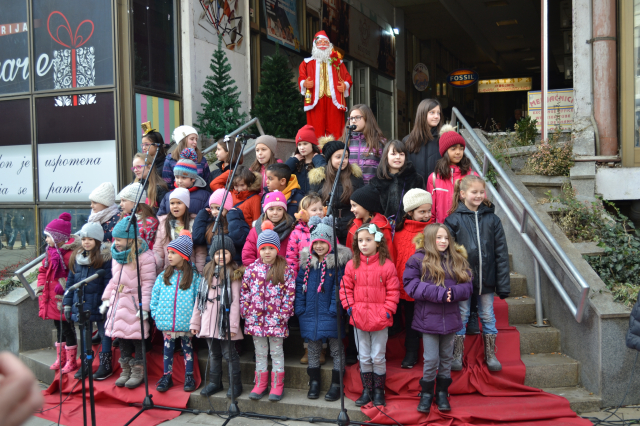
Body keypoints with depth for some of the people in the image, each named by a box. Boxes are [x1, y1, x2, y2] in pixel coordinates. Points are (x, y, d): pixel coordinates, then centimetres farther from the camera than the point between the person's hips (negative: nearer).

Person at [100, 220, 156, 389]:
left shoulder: (144, 256, -14)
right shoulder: (116, 255, 12)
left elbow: (148, 283, -15)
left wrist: (144, 306, -19)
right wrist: (106, 298, 17)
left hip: (135, 304, -7)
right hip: (118, 302, 7)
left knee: (137, 337, -1)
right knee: (122, 337, 12)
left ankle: (138, 372, 12)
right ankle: (125, 370, 24)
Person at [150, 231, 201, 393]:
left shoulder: (194, 276, -5)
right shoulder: (164, 276, 6)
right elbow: (155, 294, 10)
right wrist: (155, 312, 3)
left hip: (186, 322, -3)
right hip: (166, 321, 3)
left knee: (187, 347, 9)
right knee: (168, 348, 11)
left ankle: (189, 376, 19)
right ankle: (167, 376, 23)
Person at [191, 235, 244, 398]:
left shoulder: (233, 274, -5)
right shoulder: (209, 273, 12)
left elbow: (235, 301, -10)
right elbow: (200, 298, 13)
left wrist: (232, 325, -16)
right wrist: (195, 322, 12)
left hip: (225, 322, -5)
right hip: (208, 322, 5)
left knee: (229, 354, 0)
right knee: (213, 354, 14)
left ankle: (236, 384, 11)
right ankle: (214, 382, 25)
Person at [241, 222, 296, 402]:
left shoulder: (285, 269, -5)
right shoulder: (251, 268, 3)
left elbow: (290, 293, -6)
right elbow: (244, 291, 6)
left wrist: (283, 314, -11)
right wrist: (245, 311, -1)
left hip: (276, 319, -3)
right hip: (255, 318, 3)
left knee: (277, 352, 8)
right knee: (260, 351, 13)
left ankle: (277, 385, 17)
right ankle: (260, 384, 24)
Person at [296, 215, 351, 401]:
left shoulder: (339, 262, -8)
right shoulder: (306, 261, 6)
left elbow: (340, 287, -12)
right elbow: (300, 284, 8)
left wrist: (335, 308, -17)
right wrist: (299, 306, 1)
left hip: (330, 314, -4)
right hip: (310, 314, 4)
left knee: (336, 349, 5)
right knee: (313, 349, 14)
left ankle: (336, 385, 16)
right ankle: (314, 383, 27)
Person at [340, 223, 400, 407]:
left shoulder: (387, 265, -8)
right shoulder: (352, 265, 1)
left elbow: (393, 291, -4)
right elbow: (346, 288, 6)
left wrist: (388, 310, -10)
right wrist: (349, 306, -4)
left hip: (380, 320, -3)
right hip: (359, 318, 3)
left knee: (378, 358, 7)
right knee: (364, 358, 13)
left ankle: (379, 391, 23)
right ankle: (367, 390, 27)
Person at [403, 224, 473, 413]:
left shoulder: (458, 260, 6)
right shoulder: (418, 259, -5)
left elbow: (467, 286, 2)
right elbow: (411, 284, -14)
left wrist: (452, 293, -19)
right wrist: (439, 293, -20)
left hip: (450, 318, 4)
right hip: (428, 318, -3)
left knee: (446, 358, 14)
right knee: (431, 359, 2)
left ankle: (442, 392, 30)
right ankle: (426, 393, 21)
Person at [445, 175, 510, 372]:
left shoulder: (492, 219, 1)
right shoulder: (454, 219, -5)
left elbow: (501, 252, 1)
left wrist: (503, 283, -2)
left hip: (486, 278, 2)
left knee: (488, 316, 13)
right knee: (461, 315, 8)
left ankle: (491, 355, 27)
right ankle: (457, 356, 20)